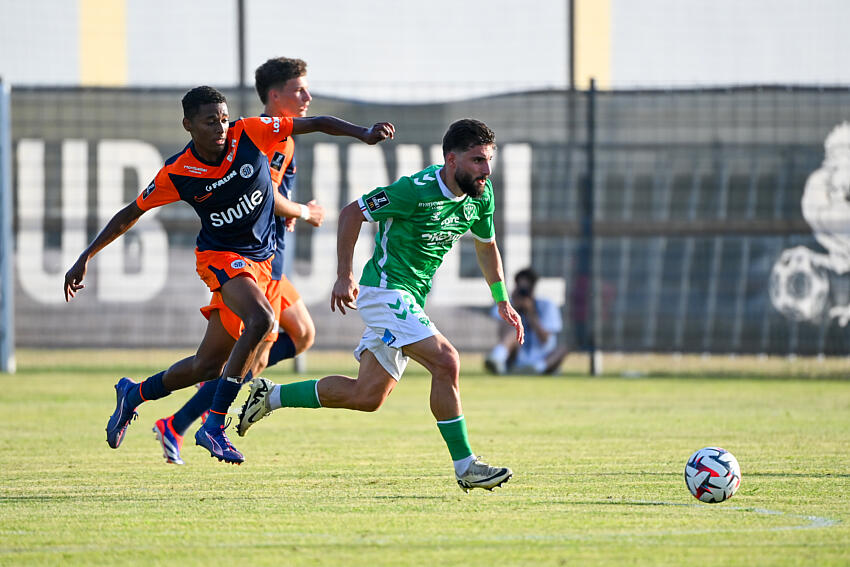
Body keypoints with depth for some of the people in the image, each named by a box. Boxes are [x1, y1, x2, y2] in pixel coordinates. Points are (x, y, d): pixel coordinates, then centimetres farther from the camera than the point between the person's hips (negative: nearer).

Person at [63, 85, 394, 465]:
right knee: (263, 320, -34)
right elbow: (131, 213, 2)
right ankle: (214, 427, -29)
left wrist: (363, 133, -18)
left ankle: (134, 394, 35)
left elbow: (316, 124, -3)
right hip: (220, 258, -4)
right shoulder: (177, 173, -12)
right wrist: (86, 257, 3)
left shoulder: (249, 134, -9)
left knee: (206, 365, 8)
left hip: (261, 261, 4)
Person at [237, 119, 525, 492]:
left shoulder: (481, 196, 2)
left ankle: (270, 396, 23)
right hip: (385, 290, -9)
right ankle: (465, 466, -17)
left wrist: (502, 301, 19)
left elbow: (486, 245, 21)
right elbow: (352, 213, -11)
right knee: (446, 361, -23)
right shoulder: (416, 190, -21)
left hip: (409, 300, 9)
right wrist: (344, 276, -12)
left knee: (366, 396, 8)